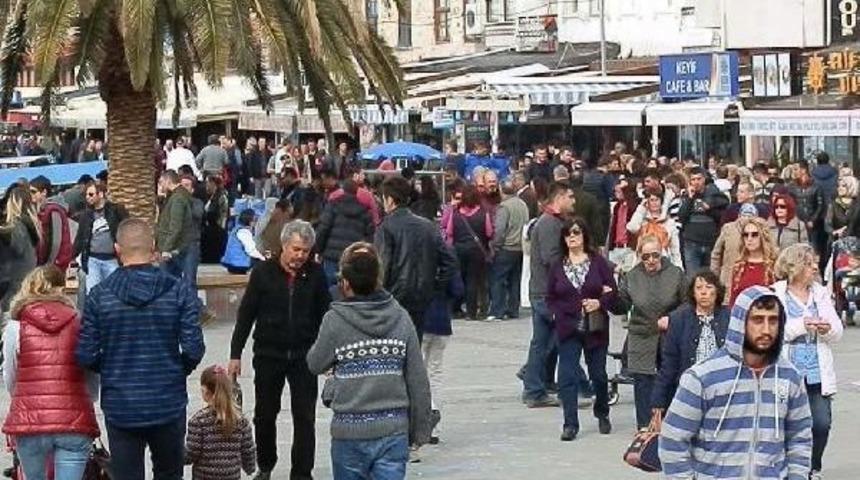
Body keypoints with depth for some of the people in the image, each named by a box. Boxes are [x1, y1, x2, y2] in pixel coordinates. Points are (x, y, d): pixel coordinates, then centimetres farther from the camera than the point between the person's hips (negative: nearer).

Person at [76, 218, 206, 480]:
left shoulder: (100, 295, -7)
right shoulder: (179, 291, -7)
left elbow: (85, 355, -8)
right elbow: (193, 348, -10)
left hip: (120, 408, 0)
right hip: (168, 404, 0)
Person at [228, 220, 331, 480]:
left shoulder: (315, 274, -3)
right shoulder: (263, 272, -6)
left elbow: (324, 315, 5)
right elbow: (246, 315, -1)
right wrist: (235, 354, -3)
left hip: (304, 356, 0)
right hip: (268, 354, 0)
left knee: (305, 417, -2)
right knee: (265, 414, 11)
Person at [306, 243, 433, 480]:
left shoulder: (335, 320, -10)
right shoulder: (401, 318, -1)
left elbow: (315, 363, 4)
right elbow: (418, 380, 3)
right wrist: (420, 429, 12)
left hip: (350, 432, -1)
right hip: (394, 429, 1)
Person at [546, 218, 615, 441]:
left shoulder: (598, 262, -1)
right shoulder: (557, 266, 5)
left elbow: (613, 291, -1)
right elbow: (550, 298, 9)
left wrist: (600, 303, -18)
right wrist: (560, 313, -7)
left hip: (595, 328, -1)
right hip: (568, 329, 1)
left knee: (598, 374, 11)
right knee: (567, 376, -7)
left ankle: (602, 415, 33)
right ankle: (570, 424, -5)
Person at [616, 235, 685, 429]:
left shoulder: (675, 274, -1)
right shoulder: (631, 277, 5)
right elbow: (623, 306, 9)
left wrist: (671, 319, -13)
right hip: (642, 344, 1)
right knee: (643, 385, 3)